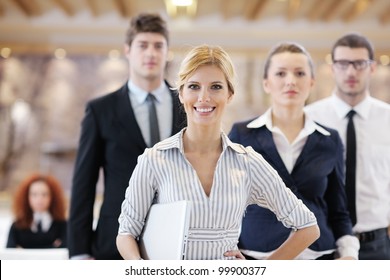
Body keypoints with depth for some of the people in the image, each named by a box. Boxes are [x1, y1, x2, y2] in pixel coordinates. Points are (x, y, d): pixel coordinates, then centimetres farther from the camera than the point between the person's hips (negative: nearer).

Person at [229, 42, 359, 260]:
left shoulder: (330, 141, 5)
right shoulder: (242, 135, -1)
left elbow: (338, 211, 10)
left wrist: (349, 253, -5)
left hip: (318, 256, 2)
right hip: (255, 257, -1)